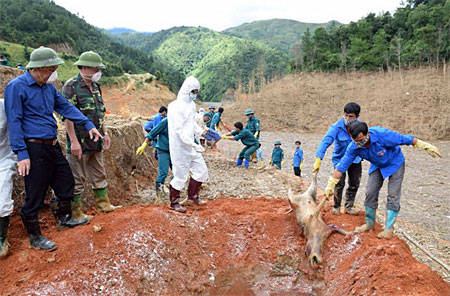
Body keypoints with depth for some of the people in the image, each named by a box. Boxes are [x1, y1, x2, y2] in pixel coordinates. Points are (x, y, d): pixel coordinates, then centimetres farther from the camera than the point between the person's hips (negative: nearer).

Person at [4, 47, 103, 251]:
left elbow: (66, 107, 15)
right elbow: (14, 122, -15)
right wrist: (22, 154, -18)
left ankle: (64, 218, 40)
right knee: (35, 194, 2)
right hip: (34, 149, -8)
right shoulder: (17, 87, -12)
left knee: (66, 181, 18)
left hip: (53, 146, 8)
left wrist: (88, 125, 5)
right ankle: (35, 237, 19)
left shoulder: (49, 86, 10)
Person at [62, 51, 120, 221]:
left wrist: (105, 133, 14)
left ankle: (104, 204, 28)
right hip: (79, 142, -8)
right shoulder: (71, 86, -12)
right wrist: (74, 141, -21)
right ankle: (75, 212, 14)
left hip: (96, 143, 8)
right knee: (76, 179, 3)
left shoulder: (96, 87, 13)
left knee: (99, 175, 16)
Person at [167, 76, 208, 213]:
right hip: (180, 147, -9)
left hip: (191, 146, 9)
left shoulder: (191, 104, 9)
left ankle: (192, 196, 31)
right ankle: (174, 203, 21)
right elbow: (179, 130, -24)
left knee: (201, 170, 13)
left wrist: (202, 132, 10)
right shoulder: (177, 107, -18)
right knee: (181, 175, 1)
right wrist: (194, 144, -29)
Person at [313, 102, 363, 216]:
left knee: (354, 184, 9)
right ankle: (336, 206, 12)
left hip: (355, 159, 4)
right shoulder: (336, 127, -23)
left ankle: (349, 207, 28)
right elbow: (325, 142, -32)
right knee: (340, 183, -11)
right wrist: (318, 159, -43)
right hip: (340, 159, -4)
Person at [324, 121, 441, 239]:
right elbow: (341, 166, -21)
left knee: (393, 195, -7)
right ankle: (369, 223, 15)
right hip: (377, 166, 4)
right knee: (370, 193, -1)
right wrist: (330, 186, -19)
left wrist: (427, 147, -14)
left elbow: (407, 139, -25)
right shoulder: (353, 147, -26)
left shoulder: (382, 134, -38)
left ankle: (389, 228, 1)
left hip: (394, 163, -3)